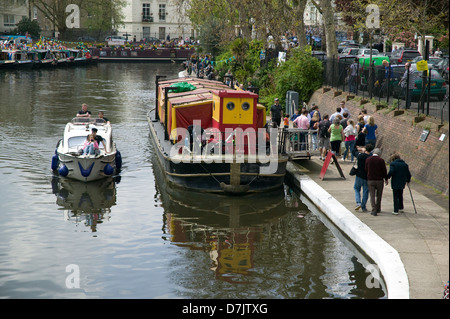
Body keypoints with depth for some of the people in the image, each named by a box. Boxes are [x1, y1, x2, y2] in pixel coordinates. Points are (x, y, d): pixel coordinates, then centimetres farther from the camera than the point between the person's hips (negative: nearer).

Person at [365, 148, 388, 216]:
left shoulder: (368, 159, -1)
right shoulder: (381, 160, -9)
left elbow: (366, 170, 6)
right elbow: (384, 171, -4)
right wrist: (386, 178, 9)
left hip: (370, 180, 1)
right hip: (379, 180, -1)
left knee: (372, 195, 2)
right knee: (379, 195, 15)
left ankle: (374, 210, -9)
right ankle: (378, 209, 25)